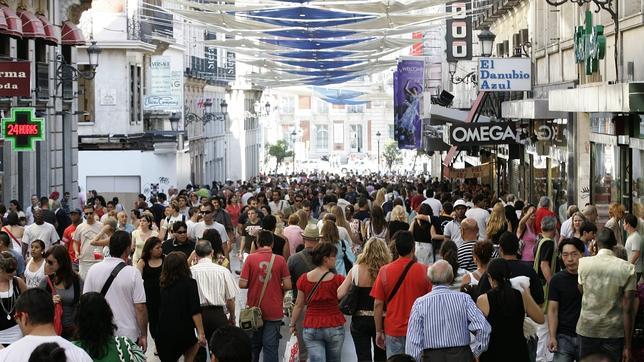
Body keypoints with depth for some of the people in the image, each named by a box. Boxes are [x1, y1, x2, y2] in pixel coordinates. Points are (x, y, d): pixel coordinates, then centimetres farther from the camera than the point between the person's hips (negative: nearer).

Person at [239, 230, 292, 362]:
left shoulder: (250, 258, -7)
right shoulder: (280, 260, -7)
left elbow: (242, 284, -10)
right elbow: (287, 285, -8)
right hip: (274, 311, -1)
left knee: (253, 346, 16)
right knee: (271, 346, 2)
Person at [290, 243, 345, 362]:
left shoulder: (304, 279, -2)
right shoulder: (338, 280, -11)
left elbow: (299, 305, 4)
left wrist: (292, 324, 14)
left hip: (311, 329, 1)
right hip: (334, 327, -1)